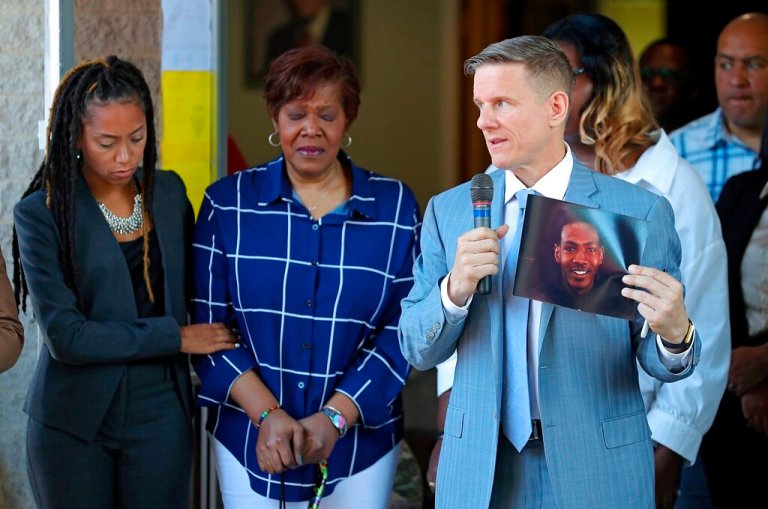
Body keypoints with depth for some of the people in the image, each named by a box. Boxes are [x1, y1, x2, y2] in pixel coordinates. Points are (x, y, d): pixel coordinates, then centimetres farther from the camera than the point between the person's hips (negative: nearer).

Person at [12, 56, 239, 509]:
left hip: (160, 415, 3)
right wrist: (176, 336, -13)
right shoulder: (42, 213, -10)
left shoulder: (169, 193, 4)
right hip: (75, 421, -3)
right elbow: (64, 335, -17)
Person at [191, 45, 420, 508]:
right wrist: (267, 413, -14)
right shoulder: (229, 203, 1)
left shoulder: (395, 207, 0)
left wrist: (336, 417, -13)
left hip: (359, 443, 0)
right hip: (251, 439, 0)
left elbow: (403, 330, -3)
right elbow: (208, 321, -3)